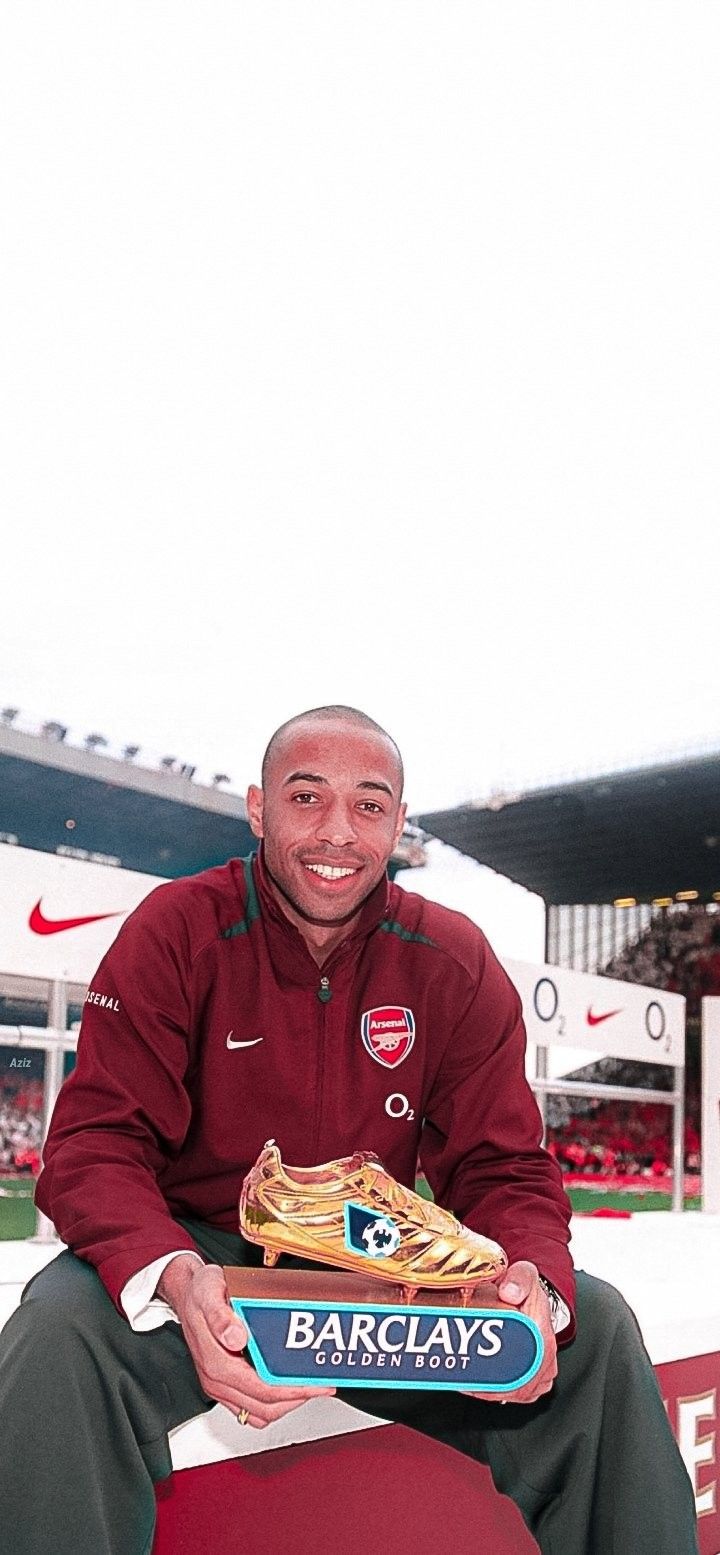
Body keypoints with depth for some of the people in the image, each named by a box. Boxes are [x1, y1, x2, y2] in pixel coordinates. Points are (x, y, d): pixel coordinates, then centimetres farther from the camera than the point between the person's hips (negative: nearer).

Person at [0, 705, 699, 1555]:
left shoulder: (453, 962, -2)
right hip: (198, 1253, -2)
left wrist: (534, 1285, -27)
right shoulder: (177, 931, -10)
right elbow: (97, 1143, -15)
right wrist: (177, 1279, -38)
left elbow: (503, 1168, -2)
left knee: (595, 1327, -14)